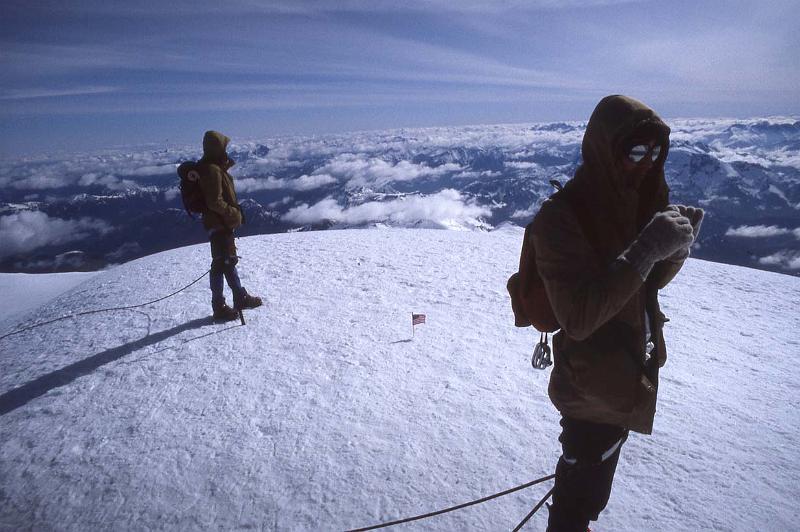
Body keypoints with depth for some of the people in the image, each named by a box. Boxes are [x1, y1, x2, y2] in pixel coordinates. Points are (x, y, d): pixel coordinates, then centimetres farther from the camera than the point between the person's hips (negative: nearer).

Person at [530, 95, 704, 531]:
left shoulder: (635, 198, -1)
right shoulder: (561, 216, -25)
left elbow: (651, 282, 9)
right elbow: (577, 318, -30)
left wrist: (675, 244, -11)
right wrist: (645, 250, -34)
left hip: (632, 371, 8)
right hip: (593, 384, -8)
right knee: (582, 496, 8)